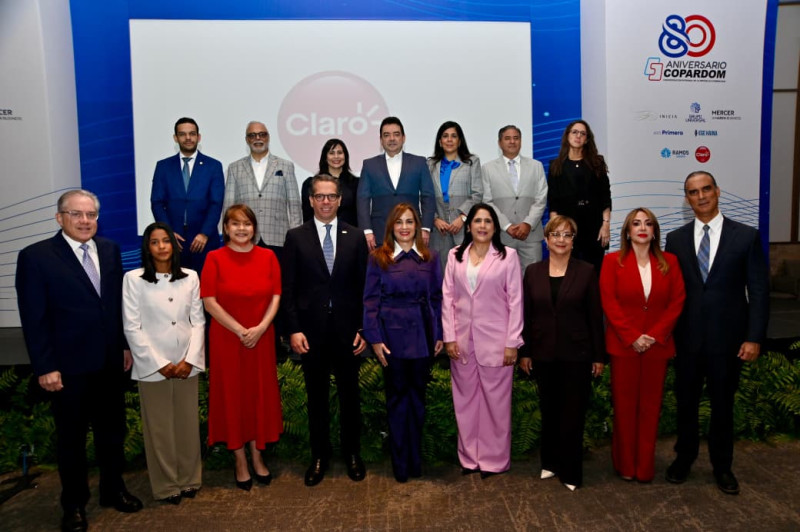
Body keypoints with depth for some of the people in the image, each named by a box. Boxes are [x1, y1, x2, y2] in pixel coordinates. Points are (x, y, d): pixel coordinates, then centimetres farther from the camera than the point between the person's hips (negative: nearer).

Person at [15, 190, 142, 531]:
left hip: (110, 362, 5)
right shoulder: (35, 257, -11)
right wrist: (44, 367, -14)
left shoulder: (110, 250, 3)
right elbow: (33, 319, -12)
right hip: (69, 366, -4)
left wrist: (126, 345, 8)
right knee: (71, 437, 13)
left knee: (112, 430, 18)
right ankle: (74, 504, 31)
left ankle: (113, 490, 37)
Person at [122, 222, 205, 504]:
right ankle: (166, 486, 23)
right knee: (159, 427, 8)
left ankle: (189, 479, 27)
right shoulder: (133, 279, -5)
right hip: (152, 366, -2)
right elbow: (132, 327, -7)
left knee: (188, 424, 10)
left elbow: (198, 321, 3)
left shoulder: (190, 277, 2)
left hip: (186, 364, 2)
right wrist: (160, 364, -10)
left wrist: (189, 360, -7)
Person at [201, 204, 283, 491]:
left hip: (262, 339, 2)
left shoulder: (268, 257, 2)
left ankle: (257, 458, 26)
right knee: (232, 396, 7)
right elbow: (209, 301, -9)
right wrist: (241, 331, -14)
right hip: (227, 340, -2)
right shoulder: (215, 258, -5)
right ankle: (240, 462, 21)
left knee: (260, 394, 10)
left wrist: (260, 328, -14)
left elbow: (276, 296, 0)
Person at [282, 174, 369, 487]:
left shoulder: (355, 237, 3)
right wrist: (294, 329, -8)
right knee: (316, 396, 11)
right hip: (311, 331, 0)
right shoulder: (296, 237, 2)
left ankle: (352, 453, 29)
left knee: (350, 394, 11)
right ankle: (319, 455, 28)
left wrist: (364, 328, -3)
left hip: (348, 329, 1)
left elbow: (364, 286, 2)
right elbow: (288, 288, 0)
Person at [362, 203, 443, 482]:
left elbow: (436, 298, 8)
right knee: (397, 395, 6)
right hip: (393, 335, -2)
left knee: (418, 394, 11)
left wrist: (439, 334, 3)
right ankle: (400, 463, 19)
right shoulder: (378, 258, 0)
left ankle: (416, 459, 26)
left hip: (422, 335, 2)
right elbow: (370, 300, -3)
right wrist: (374, 338, -9)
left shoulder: (430, 258, 7)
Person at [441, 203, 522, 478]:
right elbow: (447, 296, 5)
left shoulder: (508, 256, -1)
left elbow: (516, 300, -3)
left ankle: (494, 459, 21)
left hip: (496, 342, -3)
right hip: (462, 342, 3)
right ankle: (469, 457, 25)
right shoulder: (455, 255, 7)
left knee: (496, 401, 5)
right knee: (465, 401, 10)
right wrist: (449, 337, -1)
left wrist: (512, 343, -7)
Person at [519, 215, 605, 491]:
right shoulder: (533, 271, 3)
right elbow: (526, 314, 5)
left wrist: (599, 355, -3)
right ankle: (550, 462, 30)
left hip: (576, 354, -2)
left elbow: (595, 316, -2)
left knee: (573, 413, 4)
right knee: (549, 410, 13)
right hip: (544, 354, 2)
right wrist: (525, 352, 4)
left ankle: (570, 471, 18)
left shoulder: (586, 272, -2)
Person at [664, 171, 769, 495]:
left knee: (723, 404, 12)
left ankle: (722, 466, 31)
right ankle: (684, 458, 32)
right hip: (687, 338, 2)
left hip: (727, 339, -1)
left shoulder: (746, 236, -3)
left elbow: (759, 290, -3)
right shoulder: (676, 239, 3)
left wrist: (754, 338, -8)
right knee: (686, 402, 13)